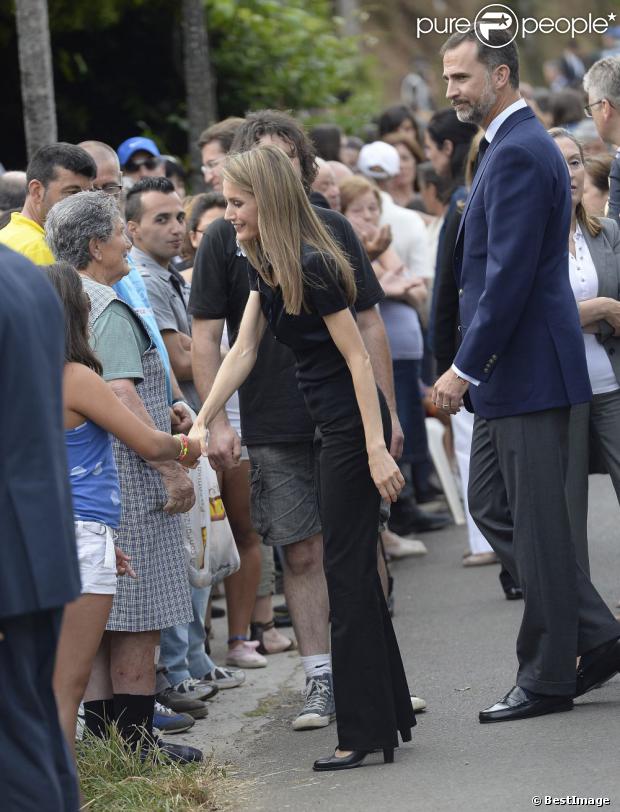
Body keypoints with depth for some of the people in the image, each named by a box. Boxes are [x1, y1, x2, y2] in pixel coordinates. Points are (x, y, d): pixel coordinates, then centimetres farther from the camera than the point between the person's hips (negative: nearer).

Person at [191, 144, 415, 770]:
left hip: (352, 424, -10)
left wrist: (377, 449, -21)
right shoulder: (266, 268, 10)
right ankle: (389, 715, 22)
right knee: (354, 572, 14)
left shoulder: (310, 266, -18)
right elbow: (243, 350, 11)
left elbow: (358, 357, -19)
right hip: (332, 427, 10)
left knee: (347, 572, -6)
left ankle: (364, 734, -1)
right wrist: (201, 423, 6)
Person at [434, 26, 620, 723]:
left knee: (536, 522, -2)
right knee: (491, 507, 14)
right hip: (506, 375, 11)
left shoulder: (519, 154, -17)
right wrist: (471, 367, 19)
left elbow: (510, 274, -23)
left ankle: (547, 677, 6)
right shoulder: (508, 146, 16)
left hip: (528, 370, -11)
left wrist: (464, 369, -19)